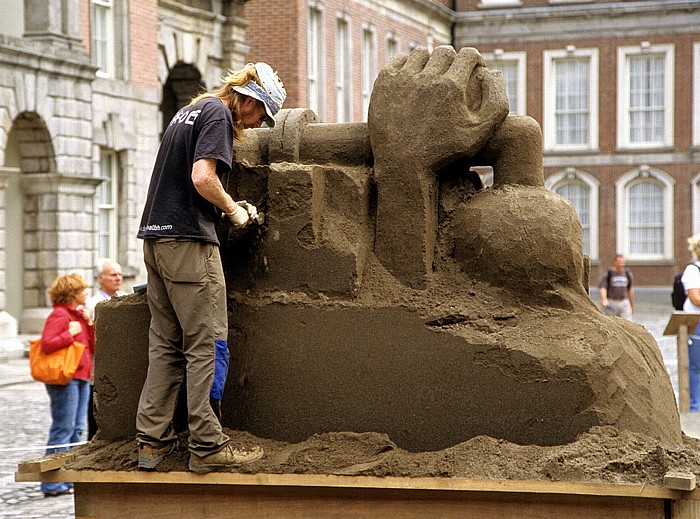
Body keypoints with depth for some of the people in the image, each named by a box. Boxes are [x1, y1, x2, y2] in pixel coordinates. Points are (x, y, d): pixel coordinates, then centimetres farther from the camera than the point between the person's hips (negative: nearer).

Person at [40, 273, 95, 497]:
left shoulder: (79, 315, 20)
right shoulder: (59, 315, -9)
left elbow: (93, 347, 18)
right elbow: (47, 344, -22)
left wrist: (90, 324, 6)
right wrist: (70, 333, -16)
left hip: (81, 378, 10)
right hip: (64, 379, -10)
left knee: (77, 429, 10)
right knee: (63, 429, -10)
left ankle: (70, 480, 15)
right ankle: (53, 484, -8)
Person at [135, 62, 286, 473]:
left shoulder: (189, 111, 22)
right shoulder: (218, 114, -7)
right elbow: (202, 177, -19)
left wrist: (228, 207, 18)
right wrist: (234, 211, -3)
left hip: (156, 238, 9)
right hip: (189, 240, -9)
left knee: (166, 344, 9)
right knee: (205, 343, -6)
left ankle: (152, 441, 8)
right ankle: (207, 446, -6)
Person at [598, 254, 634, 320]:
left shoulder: (627, 274, 6)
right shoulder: (608, 274, -5)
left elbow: (630, 290, 15)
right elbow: (603, 288, -15)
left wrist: (632, 305, 20)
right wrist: (604, 300, -35)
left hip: (624, 304, 2)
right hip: (611, 304, -2)